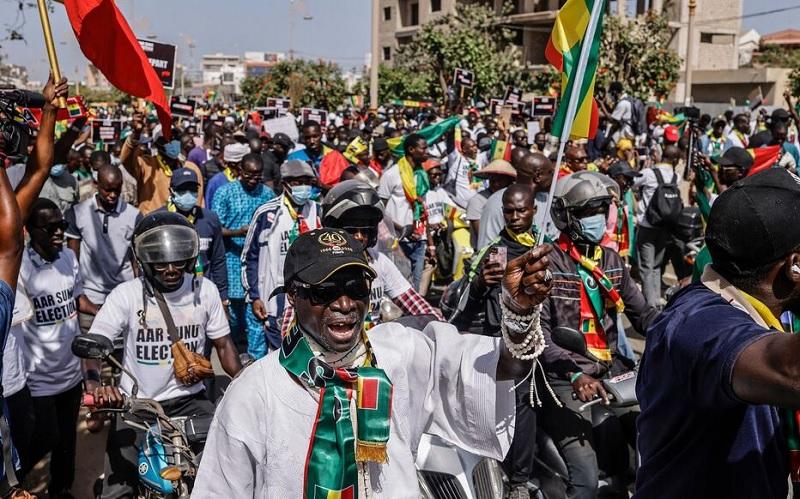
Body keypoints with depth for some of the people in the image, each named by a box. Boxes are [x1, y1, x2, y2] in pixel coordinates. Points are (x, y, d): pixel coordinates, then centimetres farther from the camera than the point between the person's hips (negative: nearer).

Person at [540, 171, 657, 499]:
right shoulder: (547, 264, -7)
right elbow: (539, 334, -15)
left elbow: (642, 313, 10)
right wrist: (576, 376, -26)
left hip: (612, 370, 6)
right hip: (566, 379, -6)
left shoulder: (611, 260, 13)